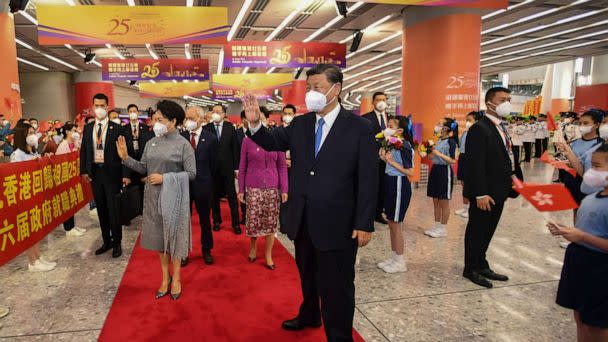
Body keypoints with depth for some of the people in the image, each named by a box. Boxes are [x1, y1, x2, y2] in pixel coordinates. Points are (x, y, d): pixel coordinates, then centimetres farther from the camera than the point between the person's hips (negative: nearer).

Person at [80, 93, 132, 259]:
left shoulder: (117, 128, -5)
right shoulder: (88, 128, 8)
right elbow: (83, 150, 12)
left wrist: (126, 174, -13)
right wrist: (84, 170, 2)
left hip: (112, 173, -4)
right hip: (95, 173, 4)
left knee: (113, 209, 1)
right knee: (101, 209, 12)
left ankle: (117, 243, 15)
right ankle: (106, 241, 25)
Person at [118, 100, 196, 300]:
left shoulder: (183, 144, -9)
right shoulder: (152, 143, 5)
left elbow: (191, 173, -12)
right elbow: (143, 168, 7)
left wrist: (165, 178, -18)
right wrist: (126, 158, -6)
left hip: (173, 197, -5)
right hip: (153, 196, 5)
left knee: (174, 235, 6)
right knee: (159, 236, 12)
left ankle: (176, 279, 22)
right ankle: (165, 278, 27)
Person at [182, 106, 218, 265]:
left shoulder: (211, 138, -5)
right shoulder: (181, 137, -2)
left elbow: (213, 163, 1)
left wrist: (208, 180, 3)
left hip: (203, 184, -1)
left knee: (205, 218, 12)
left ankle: (206, 250, 28)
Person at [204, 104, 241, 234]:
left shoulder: (230, 128, 1)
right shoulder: (206, 128, -1)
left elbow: (235, 148, 1)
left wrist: (236, 167, -2)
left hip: (227, 167, 0)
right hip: (212, 168, 0)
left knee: (232, 196, 3)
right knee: (214, 196, 10)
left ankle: (236, 223, 11)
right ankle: (217, 220, 25)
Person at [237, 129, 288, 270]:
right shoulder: (247, 141, 0)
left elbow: (282, 166, 1)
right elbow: (242, 167, 4)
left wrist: (284, 189, -4)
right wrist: (241, 190, 2)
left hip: (272, 188, 0)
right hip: (253, 188, 0)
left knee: (271, 222, 4)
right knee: (253, 221, 2)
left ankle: (268, 255, 20)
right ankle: (253, 245, 32)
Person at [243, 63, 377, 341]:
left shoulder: (359, 127, -11)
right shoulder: (299, 124, 4)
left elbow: (368, 179, -12)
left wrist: (365, 224, -14)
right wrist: (255, 123, -12)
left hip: (336, 224, -5)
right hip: (303, 221, 6)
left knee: (336, 285, 8)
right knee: (307, 275, 26)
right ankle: (309, 316, 50)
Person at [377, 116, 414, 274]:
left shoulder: (404, 146, -17)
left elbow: (410, 172, -19)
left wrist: (392, 161, -20)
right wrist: (385, 158, -2)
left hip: (399, 185, -9)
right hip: (391, 183, 9)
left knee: (395, 223, 0)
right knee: (391, 222, 15)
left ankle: (400, 262, 13)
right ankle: (393, 257, 27)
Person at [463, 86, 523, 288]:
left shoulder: (501, 128, 13)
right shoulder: (479, 128, -16)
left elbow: (506, 157, 16)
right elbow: (475, 164, -21)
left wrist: (514, 175, 3)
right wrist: (481, 194, -23)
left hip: (499, 191, 9)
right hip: (484, 193, -9)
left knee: (487, 231, 18)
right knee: (477, 231, 6)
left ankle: (481, 266, 32)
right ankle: (471, 269, 21)